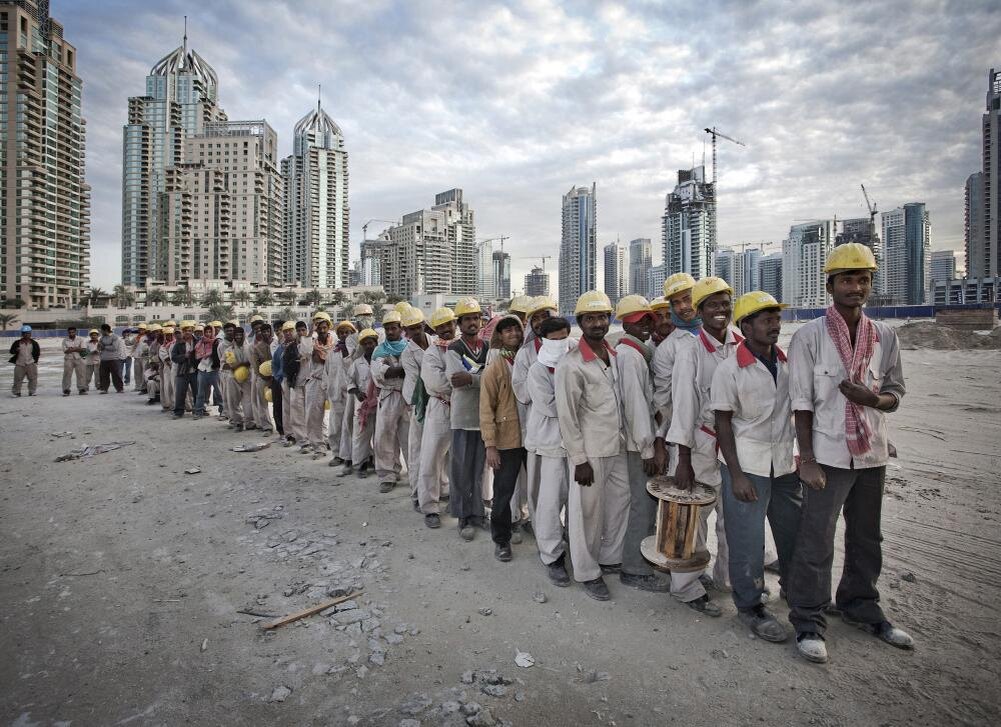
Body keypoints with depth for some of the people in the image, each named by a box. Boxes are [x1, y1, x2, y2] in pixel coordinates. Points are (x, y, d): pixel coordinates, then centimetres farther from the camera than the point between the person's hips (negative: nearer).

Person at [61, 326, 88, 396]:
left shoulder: (80, 339, 4)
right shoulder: (65, 340, 5)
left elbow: (83, 349, -7)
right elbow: (65, 351, -5)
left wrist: (72, 349, -12)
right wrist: (77, 348, -14)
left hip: (79, 359, 0)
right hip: (68, 359, 0)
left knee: (81, 374, 1)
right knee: (67, 375, -2)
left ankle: (82, 389, 7)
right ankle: (66, 390, 2)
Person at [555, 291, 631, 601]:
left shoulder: (614, 354, 6)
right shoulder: (571, 364, -16)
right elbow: (567, 417, -15)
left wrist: (624, 438, 12)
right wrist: (579, 460, -14)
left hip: (617, 447, 7)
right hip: (591, 452, -7)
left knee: (619, 504, 17)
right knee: (588, 513, 6)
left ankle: (609, 558, 38)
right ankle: (587, 573, 25)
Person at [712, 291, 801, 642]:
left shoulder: (788, 362, 3)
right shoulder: (729, 370, -12)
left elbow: (797, 409, 13)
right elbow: (723, 424, -10)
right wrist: (735, 475, -13)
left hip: (784, 461, 5)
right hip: (746, 464, -5)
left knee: (795, 528, 15)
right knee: (747, 538, 3)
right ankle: (750, 605, 21)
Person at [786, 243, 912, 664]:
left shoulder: (885, 337, 4)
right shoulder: (809, 336, -8)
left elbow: (895, 392, 10)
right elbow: (801, 402, -9)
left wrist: (874, 398, -15)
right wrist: (807, 459, -12)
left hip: (872, 455, 5)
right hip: (828, 455, -5)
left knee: (866, 539, 19)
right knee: (816, 542, 1)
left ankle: (861, 609, 39)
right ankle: (808, 622, 16)